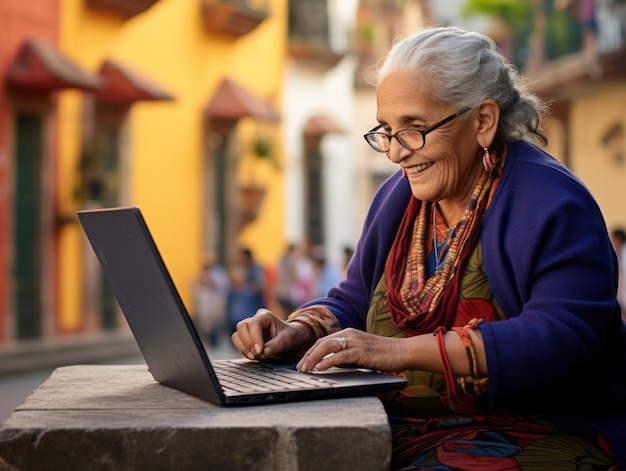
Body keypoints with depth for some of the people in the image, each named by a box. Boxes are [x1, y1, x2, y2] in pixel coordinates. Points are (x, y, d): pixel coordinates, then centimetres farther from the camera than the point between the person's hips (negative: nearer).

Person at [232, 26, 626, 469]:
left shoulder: (553, 205, -10)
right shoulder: (398, 196, 14)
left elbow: (563, 337, -23)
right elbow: (354, 302, 20)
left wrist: (403, 350, -27)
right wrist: (299, 332, -4)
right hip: (397, 432, 6)